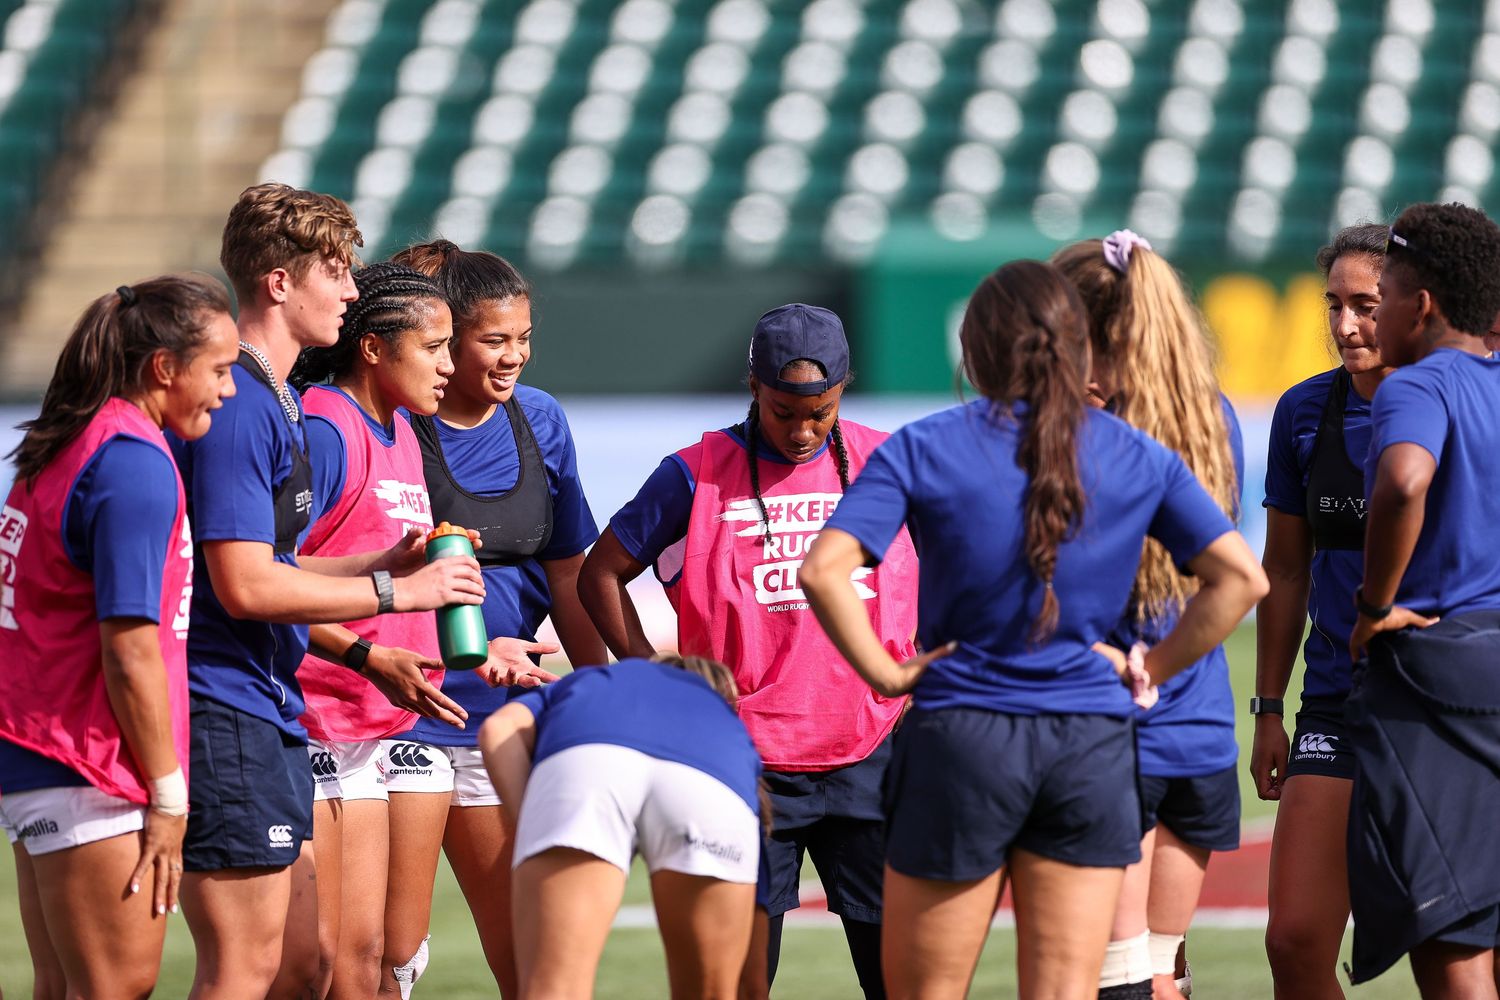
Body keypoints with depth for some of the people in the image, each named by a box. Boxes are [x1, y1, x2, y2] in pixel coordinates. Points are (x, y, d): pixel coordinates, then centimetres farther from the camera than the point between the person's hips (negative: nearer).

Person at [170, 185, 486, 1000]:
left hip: (268, 717, 11)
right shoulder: (238, 408, -15)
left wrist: (381, 564, 12)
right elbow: (245, 586, -21)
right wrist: (395, 592, -13)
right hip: (224, 713, -11)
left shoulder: (270, 403, 18)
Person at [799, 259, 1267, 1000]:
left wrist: (884, 672, -5)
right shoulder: (1139, 458, 4)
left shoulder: (923, 450, -3)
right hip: (1091, 743, 2)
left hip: (961, 739, -2)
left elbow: (825, 569, -15)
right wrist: (1150, 669, 6)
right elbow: (1240, 577, 1)